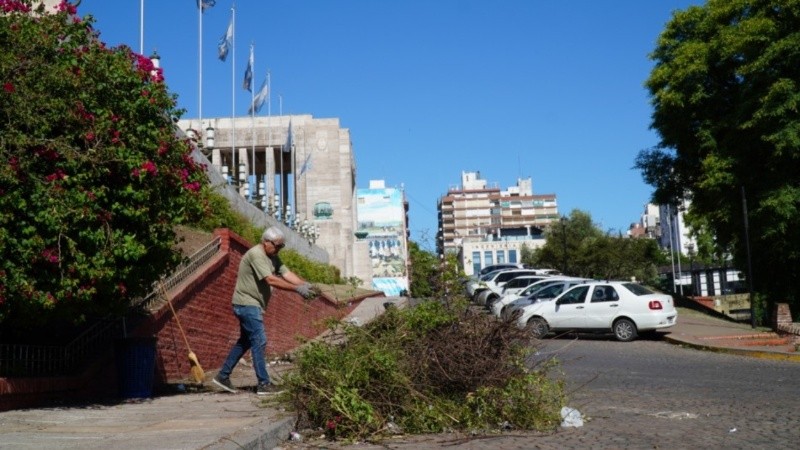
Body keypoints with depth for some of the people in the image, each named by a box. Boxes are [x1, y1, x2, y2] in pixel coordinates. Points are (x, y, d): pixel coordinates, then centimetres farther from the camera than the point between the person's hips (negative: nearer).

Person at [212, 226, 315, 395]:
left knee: (245, 342, 17)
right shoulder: (256, 254, -20)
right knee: (259, 342, -9)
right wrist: (297, 289, -32)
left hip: (253, 305, 10)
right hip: (247, 304, -10)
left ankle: (223, 376, 25)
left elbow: (287, 273, -2)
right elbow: (271, 280, -28)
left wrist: (305, 284, -19)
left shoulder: (272, 257, 10)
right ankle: (264, 384, -5)